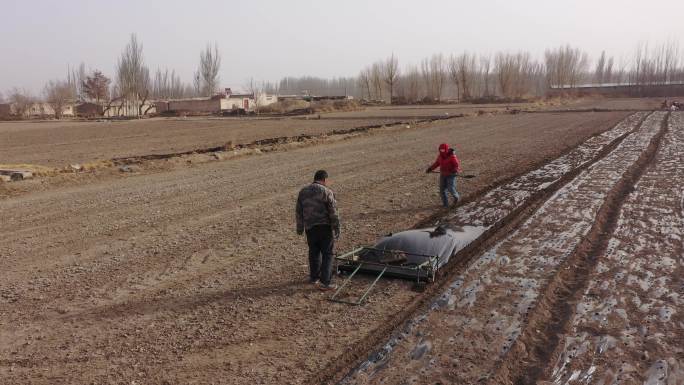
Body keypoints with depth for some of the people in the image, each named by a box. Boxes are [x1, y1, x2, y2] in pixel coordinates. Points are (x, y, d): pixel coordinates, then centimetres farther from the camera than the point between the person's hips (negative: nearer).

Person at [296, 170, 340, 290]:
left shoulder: (303, 192, 9)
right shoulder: (327, 192, -8)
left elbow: (299, 212, 14)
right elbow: (333, 212, -10)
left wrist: (300, 228, 22)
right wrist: (336, 229, -4)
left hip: (310, 227, 5)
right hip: (325, 227, -5)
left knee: (314, 252, 18)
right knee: (327, 254, 0)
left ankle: (314, 277, 29)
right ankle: (325, 282, -4)